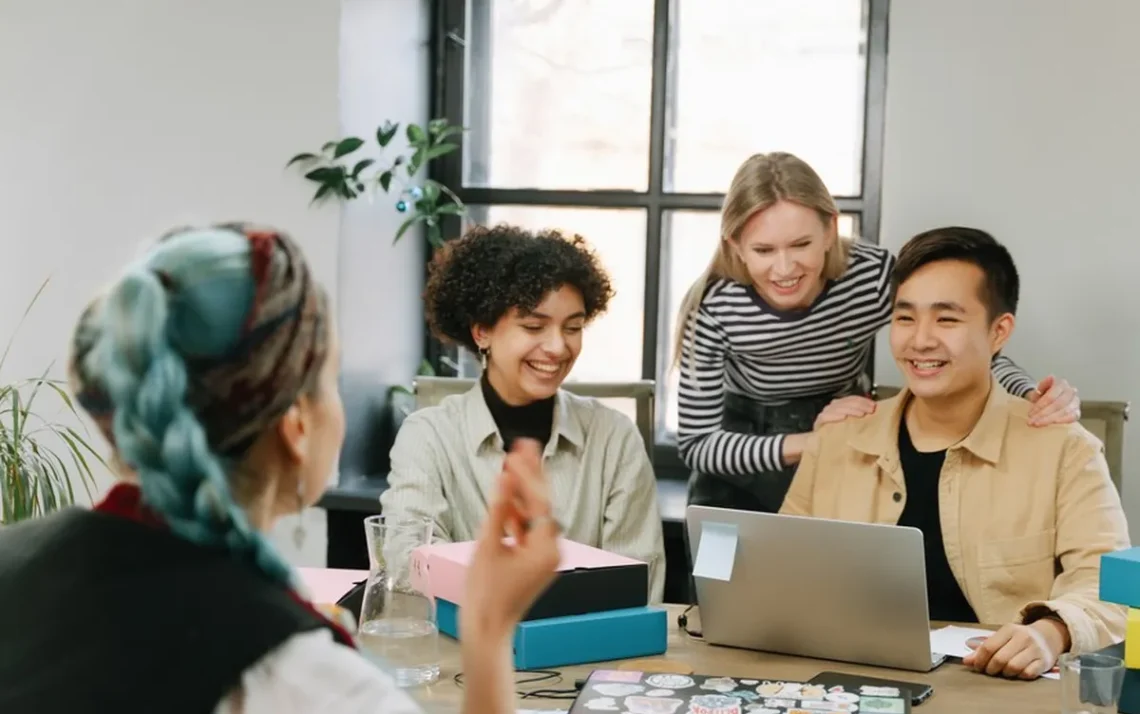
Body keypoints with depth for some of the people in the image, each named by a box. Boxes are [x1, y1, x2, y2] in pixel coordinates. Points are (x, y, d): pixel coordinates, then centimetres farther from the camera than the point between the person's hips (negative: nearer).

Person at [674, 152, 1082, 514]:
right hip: (741, 477, 0)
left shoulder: (873, 277, -25)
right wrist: (812, 442, -36)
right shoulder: (714, 307, -26)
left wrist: (1034, 398, -39)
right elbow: (696, 443, -22)